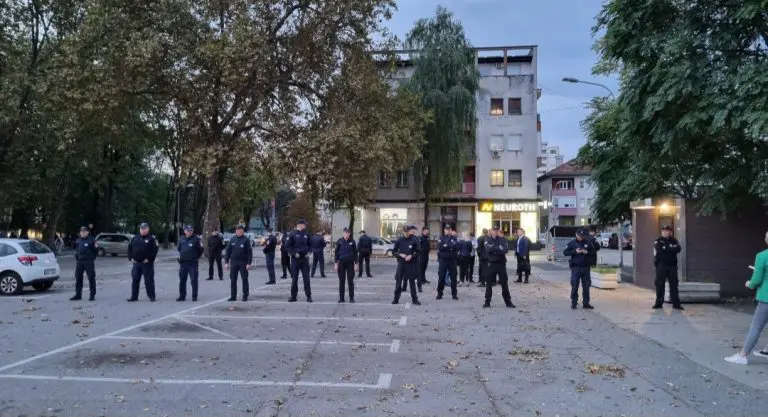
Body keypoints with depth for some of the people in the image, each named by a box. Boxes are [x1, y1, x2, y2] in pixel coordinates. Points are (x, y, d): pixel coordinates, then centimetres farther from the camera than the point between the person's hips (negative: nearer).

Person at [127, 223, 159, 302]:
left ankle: (151, 296, 6)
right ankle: (134, 297, 17)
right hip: (136, 263, 5)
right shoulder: (135, 238, 12)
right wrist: (131, 258, 5)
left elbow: (155, 249, -12)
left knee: (149, 280, -3)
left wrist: (149, 259, -16)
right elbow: (129, 247, 16)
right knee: (135, 280, 9)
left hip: (147, 263, -5)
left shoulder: (152, 238, -4)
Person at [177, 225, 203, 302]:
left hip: (193, 263, -5)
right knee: (182, 280, 10)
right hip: (183, 263, 5)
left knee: (194, 280, -2)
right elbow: (179, 248, 21)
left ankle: (194, 296, 6)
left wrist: (196, 257, 3)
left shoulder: (196, 239, -7)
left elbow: (201, 249, -2)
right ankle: (182, 296, 20)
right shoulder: (181, 239, 7)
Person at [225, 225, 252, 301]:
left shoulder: (246, 240, -4)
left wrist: (249, 263, -12)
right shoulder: (232, 239, 7)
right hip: (233, 262, 4)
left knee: (244, 280, 2)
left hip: (243, 263, -4)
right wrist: (227, 262, 5)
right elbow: (228, 250, 10)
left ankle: (245, 296, 10)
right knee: (233, 280, 6)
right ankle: (233, 296, 15)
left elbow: (249, 252, -6)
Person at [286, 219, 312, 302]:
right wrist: (294, 253, -13)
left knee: (306, 278, 2)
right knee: (294, 278, 5)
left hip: (304, 258, 2)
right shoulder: (293, 234, -4)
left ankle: (309, 296, 7)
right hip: (295, 259, -2)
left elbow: (310, 244, 18)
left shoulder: (306, 234, 7)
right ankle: (293, 296, 15)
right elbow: (287, 245, -6)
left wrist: (308, 252, 2)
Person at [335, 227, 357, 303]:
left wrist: (356, 263, 1)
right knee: (341, 281, 4)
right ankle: (341, 298, 11)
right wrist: (336, 263, 0)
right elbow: (336, 252, 5)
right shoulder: (339, 241, 0)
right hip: (342, 262, 0)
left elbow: (355, 253, 5)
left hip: (350, 263, 0)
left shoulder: (352, 241, 0)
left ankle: (351, 298, 9)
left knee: (350, 281, 2)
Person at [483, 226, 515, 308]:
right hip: (491, 264, 0)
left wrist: (494, 249, -17)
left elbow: (506, 249, -12)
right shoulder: (488, 239, 4)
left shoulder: (503, 239, 4)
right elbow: (488, 249, -14)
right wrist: (499, 248, -14)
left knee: (504, 283, 3)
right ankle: (487, 302, 11)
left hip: (501, 264, 0)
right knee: (489, 283, 4)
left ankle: (508, 301, 11)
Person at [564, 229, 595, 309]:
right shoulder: (572, 243, 1)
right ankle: (574, 303, 7)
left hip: (585, 267, 3)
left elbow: (593, 251, 11)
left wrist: (587, 252, -9)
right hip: (575, 267, -3)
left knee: (586, 286, 6)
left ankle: (586, 303, 15)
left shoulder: (588, 243, 8)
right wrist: (575, 251, -16)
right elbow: (565, 252, -4)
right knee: (574, 286, -1)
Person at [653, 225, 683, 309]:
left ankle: (676, 303, 6)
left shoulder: (674, 240, 11)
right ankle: (659, 302, 3)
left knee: (674, 284, 2)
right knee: (660, 284, -2)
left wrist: (665, 248, -14)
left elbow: (678, 249, -7)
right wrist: (671, 248, -9)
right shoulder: (658, 240, 5)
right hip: (661, 264, -2)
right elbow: (659, 249, -14)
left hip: (672, 265, 2)